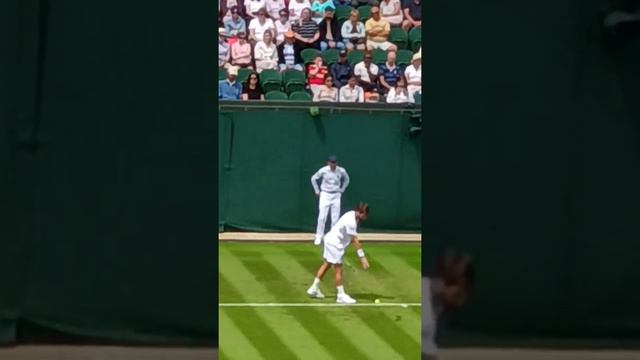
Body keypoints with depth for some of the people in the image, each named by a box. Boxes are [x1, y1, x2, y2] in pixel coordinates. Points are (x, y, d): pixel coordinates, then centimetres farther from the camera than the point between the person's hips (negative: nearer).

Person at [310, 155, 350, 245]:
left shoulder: (341, 171, -7)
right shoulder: (323, 170, -12)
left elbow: (346, 180, 14)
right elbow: (313, 178, 3)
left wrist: (341, 190, 9)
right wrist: (317, 191, 2)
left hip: (336, 196, 2)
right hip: (325, 195, -2)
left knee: (335, 218, 1)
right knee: (322, 217, -8)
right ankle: (318, 237, 0)